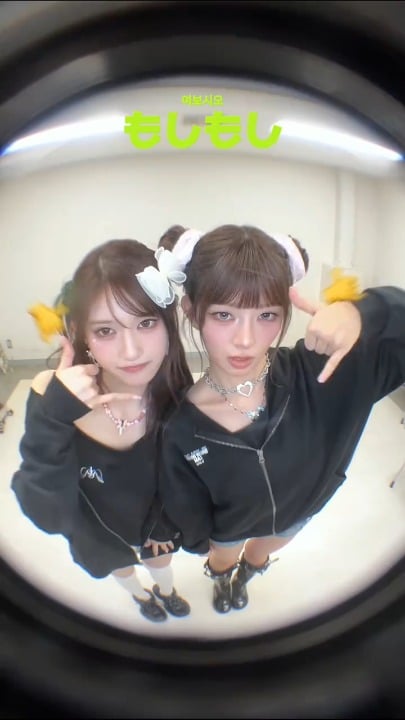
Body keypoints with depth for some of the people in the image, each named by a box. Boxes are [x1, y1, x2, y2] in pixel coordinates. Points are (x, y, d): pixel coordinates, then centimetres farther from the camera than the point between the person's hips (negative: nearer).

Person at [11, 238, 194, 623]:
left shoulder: (178, 397, -33)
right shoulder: (52, 396, -36)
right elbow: (49, 516, -37)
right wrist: (51, 421, -49)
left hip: (157, 516, 1)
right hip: (97, 528, 0)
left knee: (159, 556, 33)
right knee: (119, 563, 33)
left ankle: (165, 589, 69)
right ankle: (140, 595, 68)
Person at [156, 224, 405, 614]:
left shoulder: (316, 371, -36)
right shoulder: (183, 430, -34)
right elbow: (187, 512, -15)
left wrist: (362, 313, -56)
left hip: (300, 507, 2)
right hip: (229, 526, -1)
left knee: (260, 555, 36)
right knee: (224, 560, 34)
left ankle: (245, 570, 72)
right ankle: (222, 575, 71)